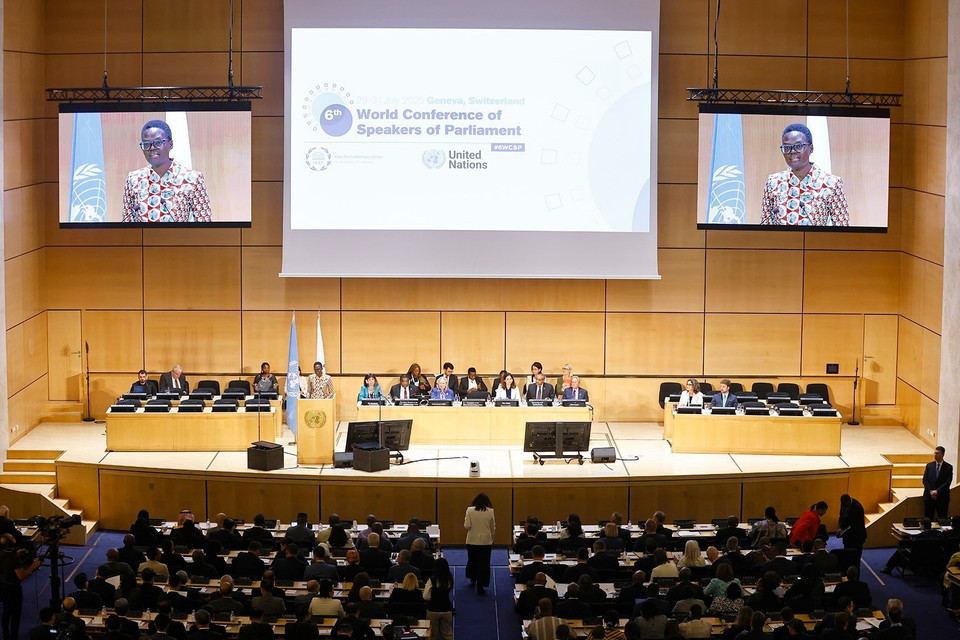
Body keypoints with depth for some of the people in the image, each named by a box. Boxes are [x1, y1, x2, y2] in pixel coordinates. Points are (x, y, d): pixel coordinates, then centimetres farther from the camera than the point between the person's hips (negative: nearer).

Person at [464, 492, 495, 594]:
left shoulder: (470, 510, -8)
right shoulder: (490, 511, -7)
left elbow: (467, 526, -11)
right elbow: (493, 528, 2)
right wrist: (492, 539, 16)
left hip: (472, 540, 1)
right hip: (486, 541, -1)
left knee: (472, 560, 23)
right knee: (483, 564, 5)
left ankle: (473, 580, 39)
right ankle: (480, 586, 4)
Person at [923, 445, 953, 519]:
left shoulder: (948, 467, 0)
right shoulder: (929, 465, 8)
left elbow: (948, 482, -8)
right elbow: (925, 480, 3)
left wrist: (937, 491, -15)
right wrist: (931, 491, -10)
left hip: (942, 497, -2)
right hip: (929, 496, 2)